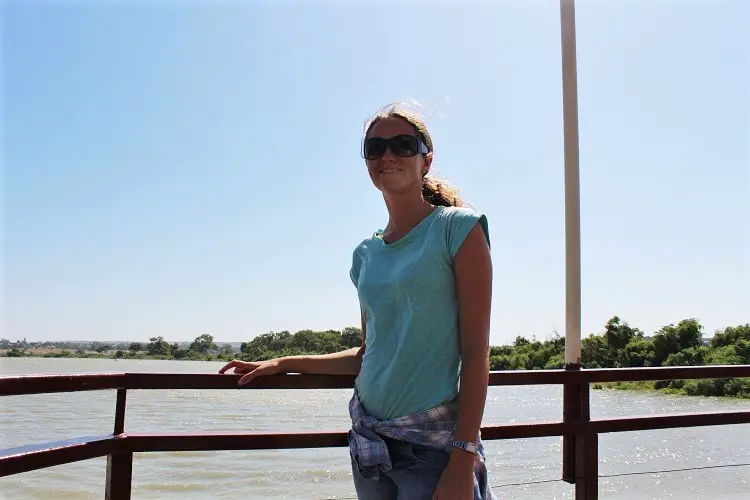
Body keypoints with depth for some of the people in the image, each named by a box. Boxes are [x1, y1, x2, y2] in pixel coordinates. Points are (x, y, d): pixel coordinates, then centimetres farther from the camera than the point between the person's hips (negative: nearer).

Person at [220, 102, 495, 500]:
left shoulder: (457, 229, -5)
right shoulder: (367, 254, 10)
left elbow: (476, 352, -11)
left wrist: (462, 462, -16)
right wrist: (281, 364, 15)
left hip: (433, 443, -5)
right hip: (369, 438, 5)